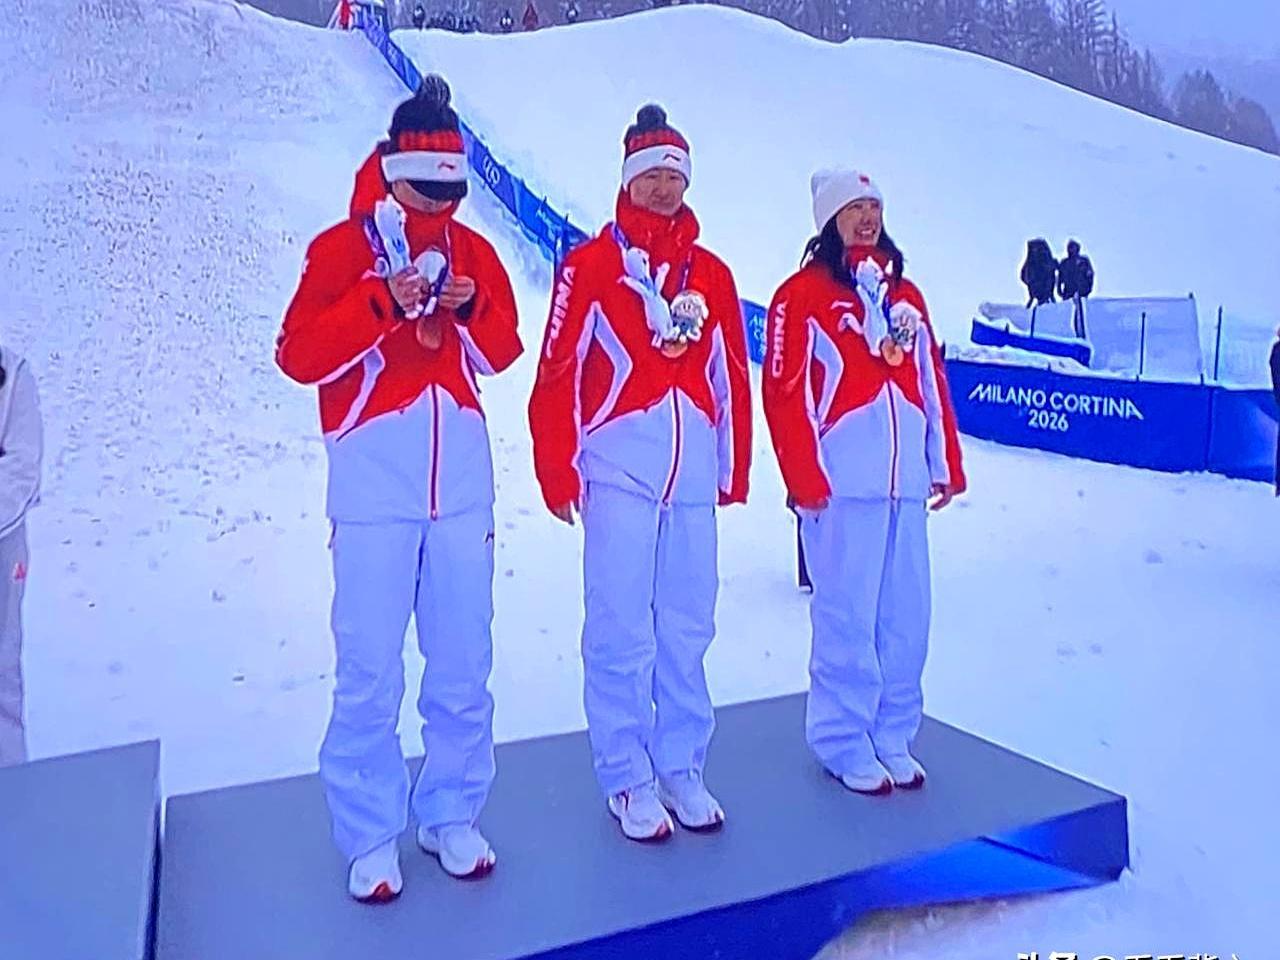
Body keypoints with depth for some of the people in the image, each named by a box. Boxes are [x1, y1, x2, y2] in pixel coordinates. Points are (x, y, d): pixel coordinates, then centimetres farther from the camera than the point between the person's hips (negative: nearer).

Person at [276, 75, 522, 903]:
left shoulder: (472, 250, 12)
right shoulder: (342, 247, 0)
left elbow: (504, 351, 14)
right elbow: (299, 355, -6)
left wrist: (471, 311, -5)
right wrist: (381, 304, -17)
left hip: (462, 483, 4)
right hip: (375, 485, -3)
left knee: (464, 664, 9)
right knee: (370, 671, 1)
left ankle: (452, 815, 26)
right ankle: (370, 838, 18)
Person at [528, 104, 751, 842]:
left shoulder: (712, 274, 13)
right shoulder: (591, 264, 1)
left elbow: (731, 378, 14)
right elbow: (558, 372, -4)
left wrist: (735, 469, 13)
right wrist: (558, 470, -8)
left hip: (694, 474, 4)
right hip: (621, 469, -4)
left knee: (687, 629, 10)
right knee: (622, 631, 1)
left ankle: (682, 768, 25)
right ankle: (628, 779, 16)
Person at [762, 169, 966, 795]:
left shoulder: (905, 295, 18)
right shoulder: (802, 295, -1)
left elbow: (933, 381, 18)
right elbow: (786, 391, -7)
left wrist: (946, 465, 14)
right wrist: (804, 477, -13)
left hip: (905, 482, 6)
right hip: (841, 483, -6)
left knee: (906, 615, 9)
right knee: (848, 616, -1)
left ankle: (893, 738, 25)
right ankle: (844, 744, 15)